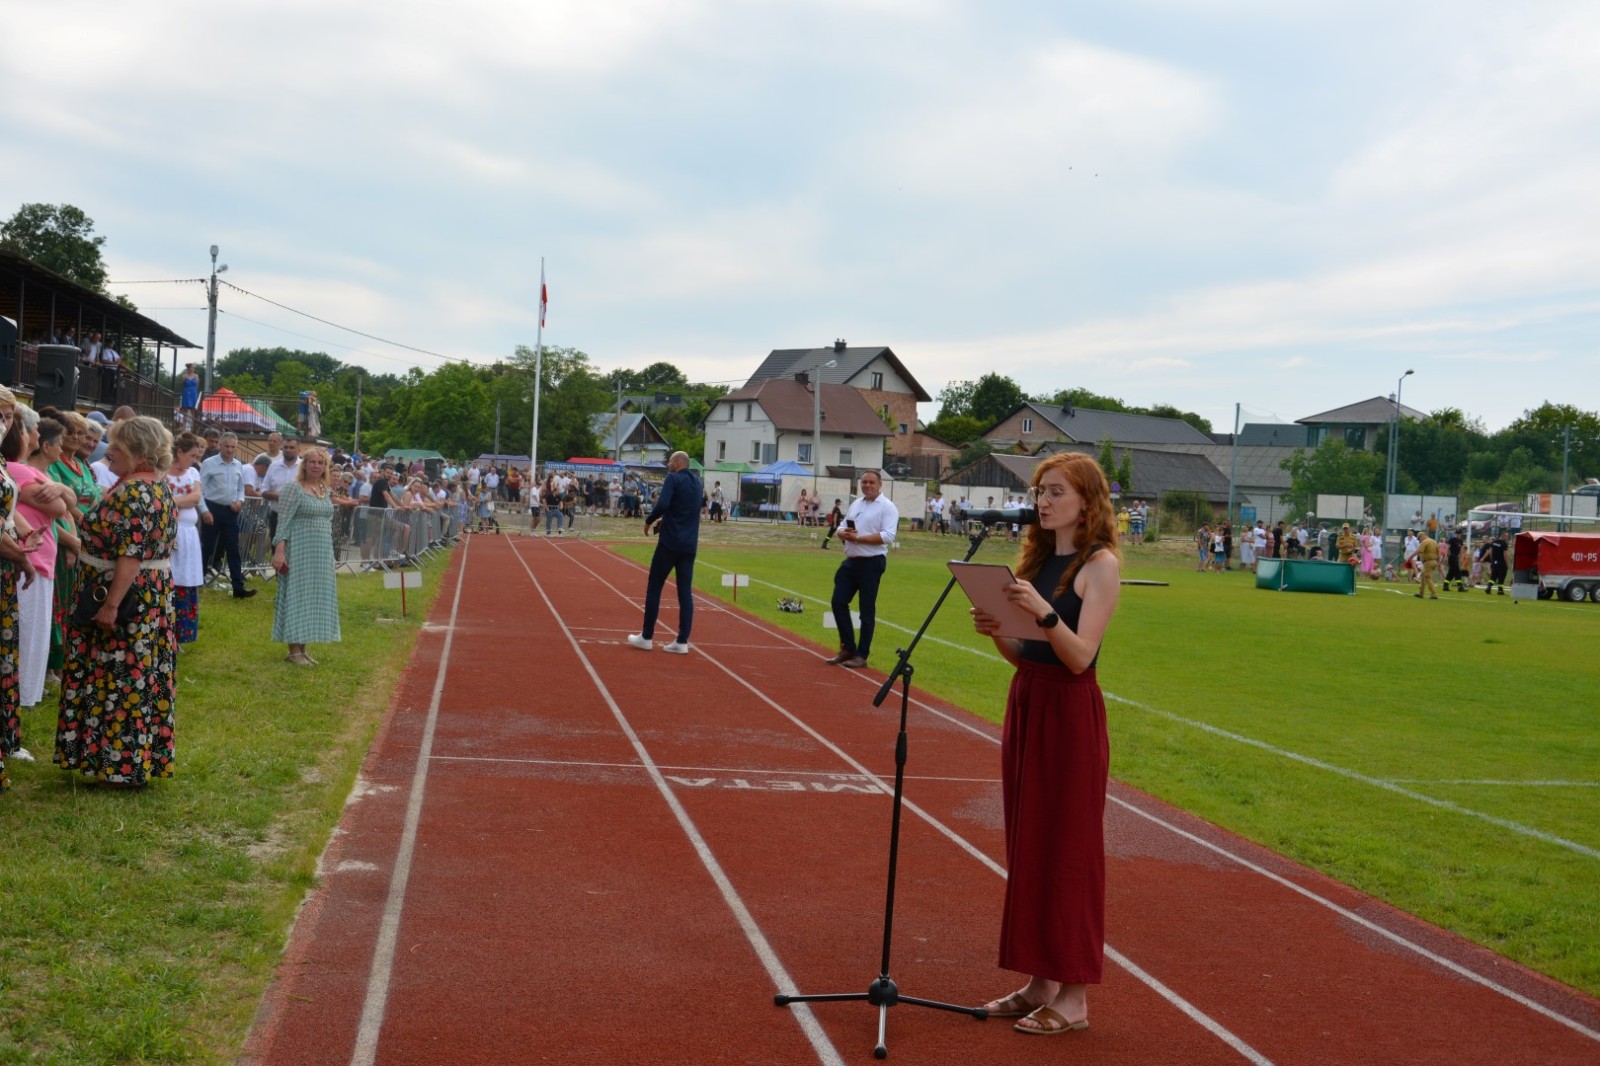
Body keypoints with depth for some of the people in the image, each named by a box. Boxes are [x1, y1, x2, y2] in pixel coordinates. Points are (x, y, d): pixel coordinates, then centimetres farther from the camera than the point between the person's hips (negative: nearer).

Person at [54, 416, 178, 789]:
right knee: (139, 675, 13)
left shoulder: (133, 492, -20)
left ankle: (123, 765, 4)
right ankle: (142, 759, 19)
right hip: (150, 595, 10)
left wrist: (110, 605, -25)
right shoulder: (157, 485, 10)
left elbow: (130, 555, -25)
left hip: (126, 597, -10)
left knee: (122, 677, -3)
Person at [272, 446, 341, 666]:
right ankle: (294, 650, 2)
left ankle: (302, 649, 16)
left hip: (322, 552, 7)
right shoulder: (294, 488, -8)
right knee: (297, 596, -3)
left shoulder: (327, 490, 12)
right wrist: (279, 550, -19)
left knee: (315, 597, 9)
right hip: (299, 550, -7)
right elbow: (283, 522, -12)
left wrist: (330, 552, 18)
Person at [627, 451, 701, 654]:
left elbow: (662, 505, -23)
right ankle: (682, 642, 2)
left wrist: (649, 520, -6)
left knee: (654, 589, 4)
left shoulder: (673, 479, -9)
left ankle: (646, 637, 9)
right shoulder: (696, 482, 14)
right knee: (685, 592, 5)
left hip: (670, 542, -6)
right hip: (689, 544, 6)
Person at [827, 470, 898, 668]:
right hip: (850, 561, 7)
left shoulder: (887, 507, -8)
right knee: (839, 602, 4)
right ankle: (848, 648, 16)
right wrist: (843, 534, -8)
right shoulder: (855, 504, 15)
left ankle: (862, 655, 6)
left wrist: (858, 538, -21)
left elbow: (888, 536, -19)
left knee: (867, 610, -1)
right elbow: (842, 529, 17)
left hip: (871, 563, -7)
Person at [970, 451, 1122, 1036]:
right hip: (1024, 703, 8)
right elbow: (1023, 655, 12)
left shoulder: (1100, 565, -9)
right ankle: (1040, 981, 20)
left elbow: (1080, 656, -18)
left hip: (1070, 713, -8)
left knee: (1068, 850, -2)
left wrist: (1044, 612, -33)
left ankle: (1072, 995, 6)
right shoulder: (1037, 559, 12)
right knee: (1027, 846, 11)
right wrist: (997, 630, -7)